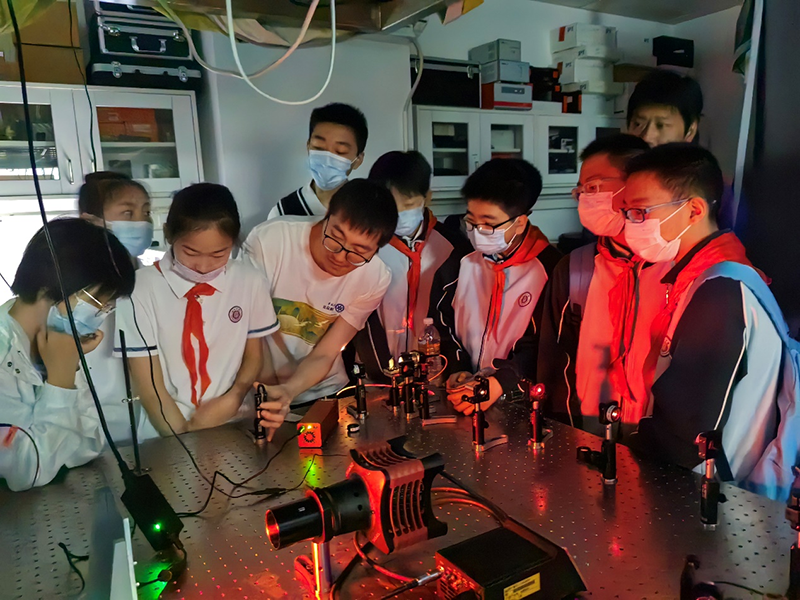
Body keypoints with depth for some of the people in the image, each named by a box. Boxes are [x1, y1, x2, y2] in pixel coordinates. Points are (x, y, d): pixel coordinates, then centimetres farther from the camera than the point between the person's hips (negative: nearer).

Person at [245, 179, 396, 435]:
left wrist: (287, 391, -29)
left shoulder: (375, 279, -15)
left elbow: (323, 356, -11)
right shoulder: (268, 240, -20)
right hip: (257, 391, -2)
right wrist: (271, 395, -13)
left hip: (321, 392, 3)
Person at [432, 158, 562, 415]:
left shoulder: (549, 268, -7)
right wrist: (457, 370, -3)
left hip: (520, 400, -3)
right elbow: (443, 324, 10)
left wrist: (500, 383, -21)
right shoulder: (461, 261, 6)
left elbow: (542, 344, -10)